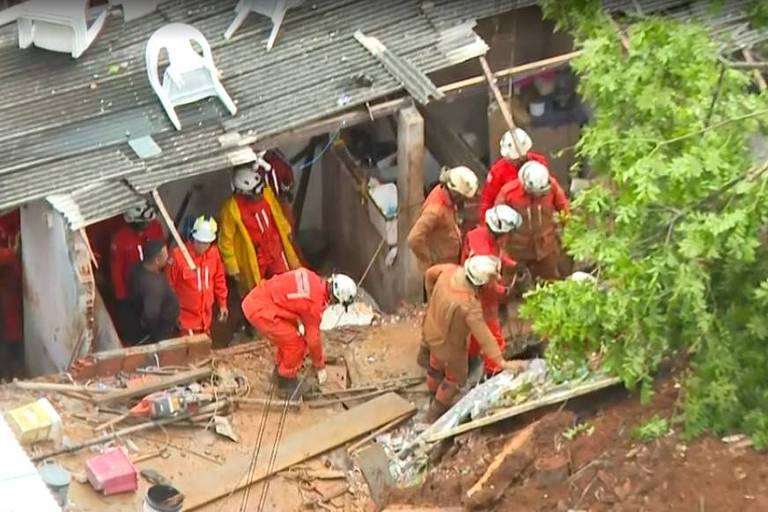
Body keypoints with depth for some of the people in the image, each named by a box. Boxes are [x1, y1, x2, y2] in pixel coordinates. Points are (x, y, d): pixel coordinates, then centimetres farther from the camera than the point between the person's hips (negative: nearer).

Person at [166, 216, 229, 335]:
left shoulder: (214, 253, -3)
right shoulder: (178, 255, -21)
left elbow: (219, 280, 10)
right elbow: (168, 285, -13)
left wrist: (222, 303, 14)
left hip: (206, 316, 6)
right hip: (185, 317, -6)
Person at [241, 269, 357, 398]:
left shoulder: (312, 278, 3)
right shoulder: (315, 303, -17)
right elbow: (313, 338, -5)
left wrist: (298, 322, 16)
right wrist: (320, 367, 9)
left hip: (254, 298, 9)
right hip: (259, 309, -9)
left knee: (287, 337, 24)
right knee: (296, 344, -1)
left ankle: (280, 371, 42)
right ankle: (286, 384, 15)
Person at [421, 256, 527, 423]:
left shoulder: (450, 270, -24)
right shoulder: (470, 306, -42)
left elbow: (430, 273, -2)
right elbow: (483, 336, -37)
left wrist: (434, 298, 15)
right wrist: (502, 362, -32)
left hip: (431, 331, 7)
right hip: (449, 343, -7)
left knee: (437, 365, 34)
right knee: (456, 377, 23)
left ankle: (434, 393, 62)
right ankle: (434, 415, 39)